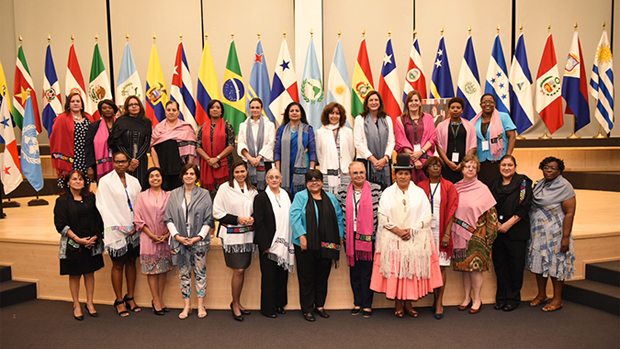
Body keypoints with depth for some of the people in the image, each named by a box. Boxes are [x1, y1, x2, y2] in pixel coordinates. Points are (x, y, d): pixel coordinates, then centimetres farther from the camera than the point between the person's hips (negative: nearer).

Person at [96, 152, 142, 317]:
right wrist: (121, 227, -10)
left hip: (133, 229, 4)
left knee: (131, 263, 10)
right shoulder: (105, 181, -3)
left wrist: (136, 225, -3)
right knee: (118, 265, 3)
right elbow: (104, 207, -7)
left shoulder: (134, 181, 10)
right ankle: (119, 301, 14)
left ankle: (130, 297, 22)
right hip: (116, 230, -4)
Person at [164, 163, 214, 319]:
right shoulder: (174, 195, 6)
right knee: (184, 273, 8)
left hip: (199, 241, -1)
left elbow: (208, 219, -1)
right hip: (180, 241, 2)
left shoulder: (204, 194, 1)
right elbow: (168, 218, 4)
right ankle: (187, 305, 19)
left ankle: (201, 305, 15)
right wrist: (177, 236, -8)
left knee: (200, 272, 4)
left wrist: (198, 237, -10)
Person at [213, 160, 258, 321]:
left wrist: (252, 219, -2)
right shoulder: (225, 188, -5)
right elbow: (217, 213, -7)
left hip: (247, 235, 5)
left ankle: (237, 303, 26)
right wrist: (237, 219, -14)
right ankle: (235, 304, 14)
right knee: (238, 271, -5)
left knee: (242, 270, 10)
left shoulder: (252, 191, 9)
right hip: (232, 235, -5)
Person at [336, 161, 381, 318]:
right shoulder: (343, 190, 4)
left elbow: (380, 212, 4)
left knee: (367, 271, 3)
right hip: (350, 237, 2)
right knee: (354, 271, 10)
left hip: (368, 236, -2)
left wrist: (378, 234, 1)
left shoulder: (375, 189, 0)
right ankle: (357, 303, 23)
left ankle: (367, 304, 15)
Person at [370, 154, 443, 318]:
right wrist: (397, 230, -12)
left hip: (416, 239, 1)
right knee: (394, 270, -1)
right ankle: (398, 304, 12)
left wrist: (412, 230, -10)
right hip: (392, 240, -1)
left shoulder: (419, 192, 8)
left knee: (413, 270, 2)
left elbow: (426, 216, 2)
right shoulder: (388, 193, 6)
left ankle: (408, 303, 14)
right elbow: (382, 216, -1)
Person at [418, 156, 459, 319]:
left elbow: (451, 211, 0)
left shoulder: (448, 186, 3)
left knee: (441, 266, -1)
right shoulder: (421, 186, 6)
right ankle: (436, 298, 16)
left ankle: (439, 302, 7)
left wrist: (447, 234, -8)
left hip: (441, 231, -1)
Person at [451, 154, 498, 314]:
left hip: (476, 234, -3)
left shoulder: (482, 189, -4)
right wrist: (451, 232, 8)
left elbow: (491, 213, -3)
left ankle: (477, 299, 13)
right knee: (464, 266, 9)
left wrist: (488, 234, -6)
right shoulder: (455, 188, 6)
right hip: (460, 234, 4)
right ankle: (467, 297, 22)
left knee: (475, 266, -3)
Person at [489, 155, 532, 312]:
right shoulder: (494, 184, 12)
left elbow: (524, 207, -8)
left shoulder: (523, 182, -2)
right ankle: (501, 298, 19)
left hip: (516, 231, -4)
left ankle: (513, 298, 16)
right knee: (499, 264, 7)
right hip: (497, 230, 4)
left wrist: (508, 224, -13)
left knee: (515, 264, 1)